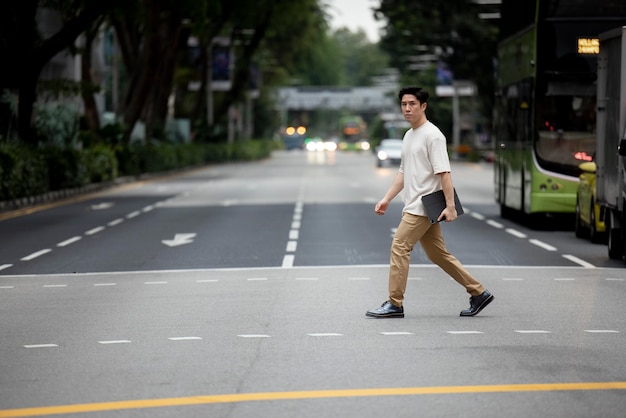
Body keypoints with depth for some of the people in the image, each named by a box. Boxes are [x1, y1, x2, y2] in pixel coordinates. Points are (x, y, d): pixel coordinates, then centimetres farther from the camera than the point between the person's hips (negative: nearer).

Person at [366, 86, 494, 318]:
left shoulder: (432, 135, -12)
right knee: (438, 254, 10)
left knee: (399, 246, -11)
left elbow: (444, 173, -17)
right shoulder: (408, 136, 18)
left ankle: (394, 304, -6)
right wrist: (387, 199, 18)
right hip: (414, 207, 10)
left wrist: (450, 206, -23)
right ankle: (479, 293, 16)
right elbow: (403, 173, 24)